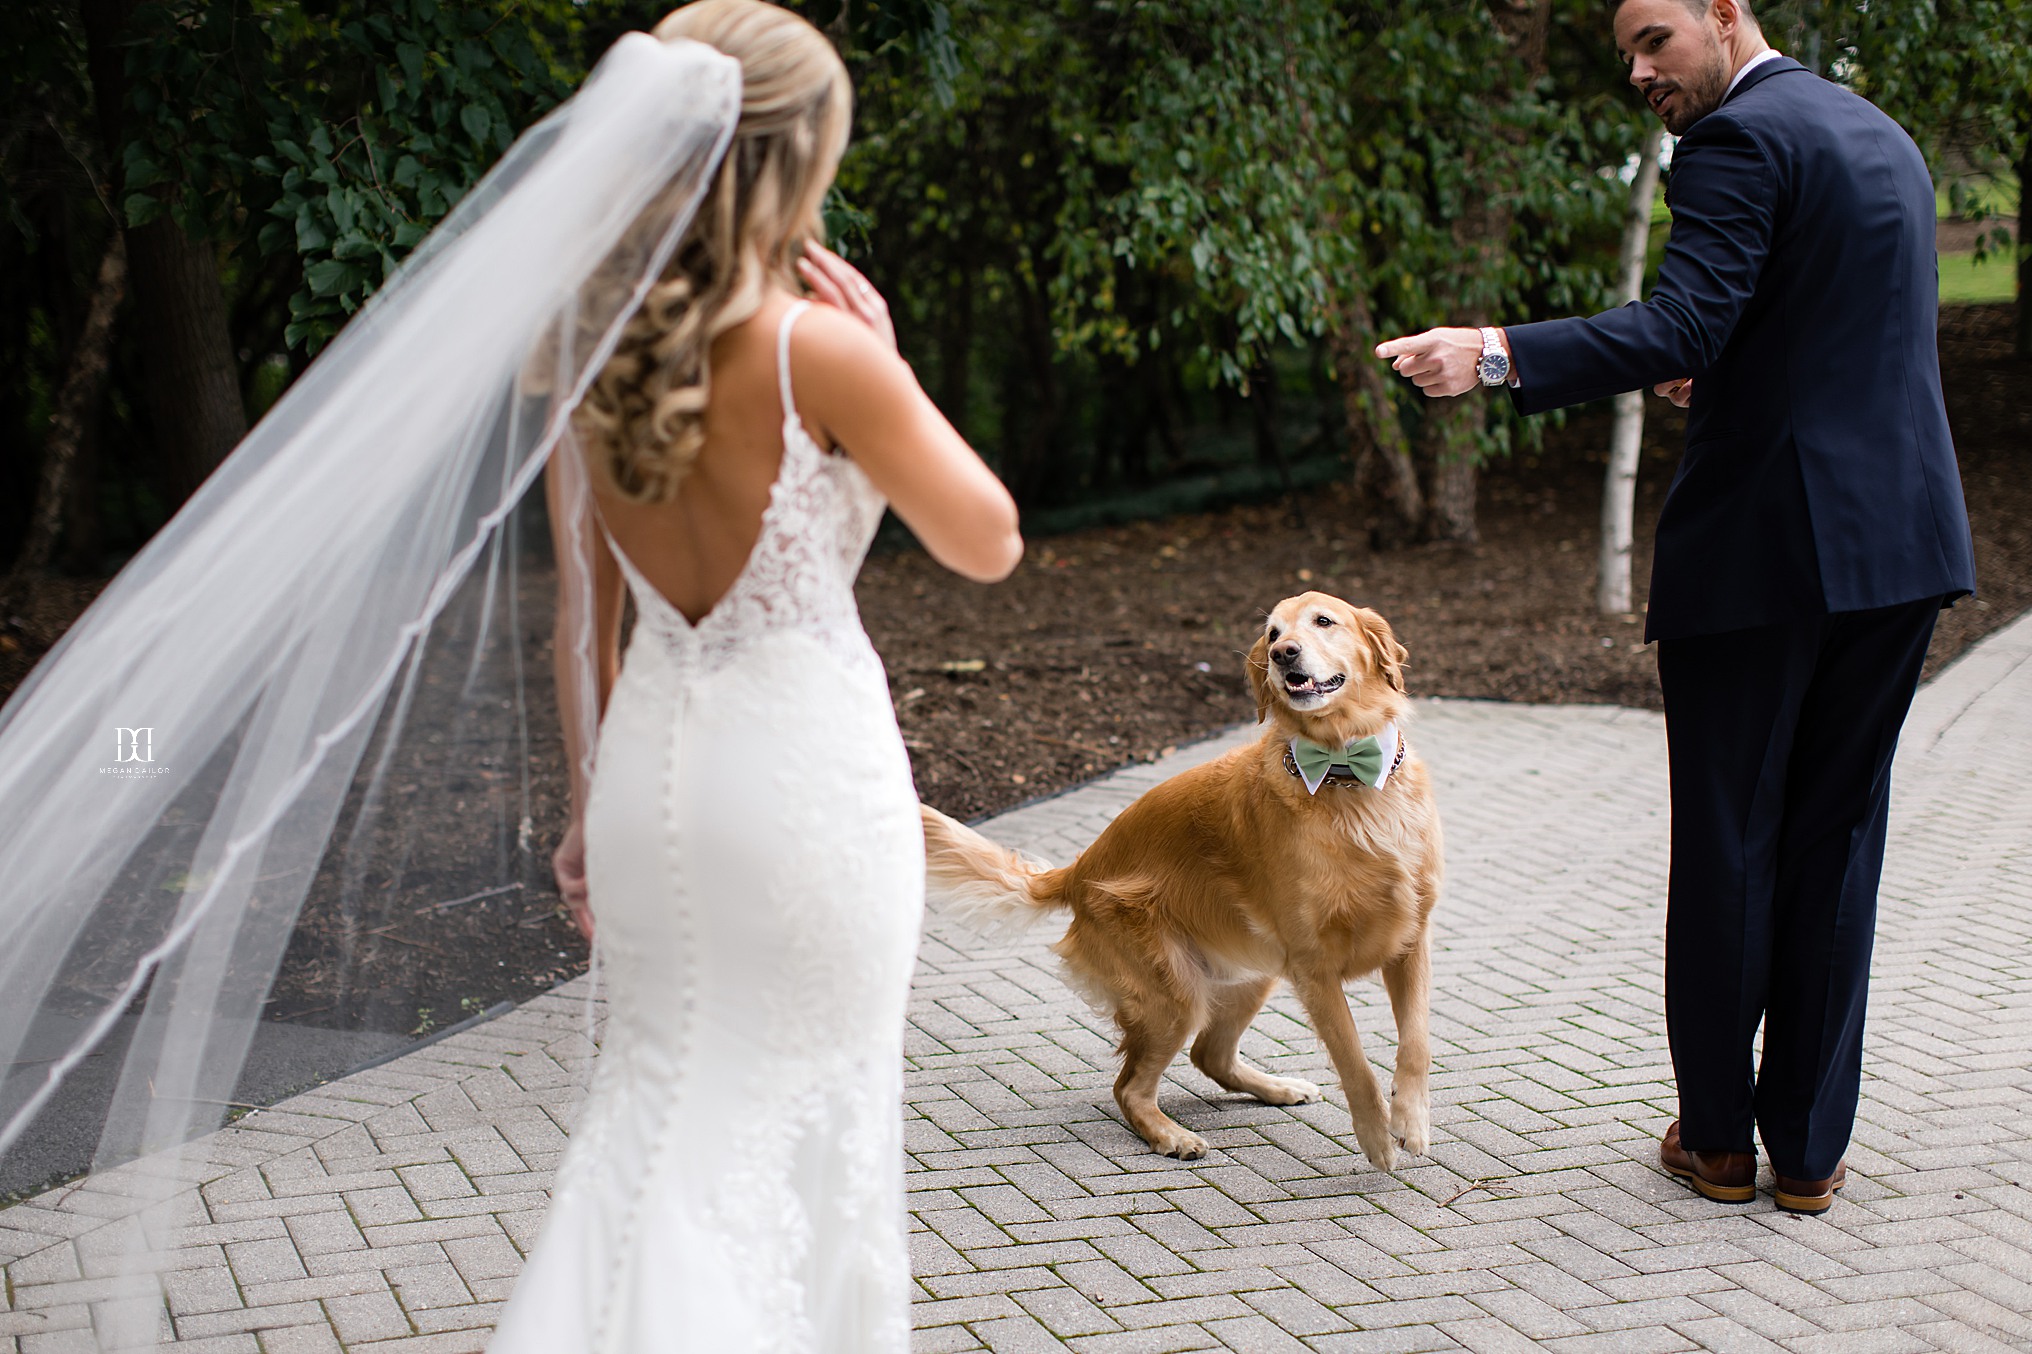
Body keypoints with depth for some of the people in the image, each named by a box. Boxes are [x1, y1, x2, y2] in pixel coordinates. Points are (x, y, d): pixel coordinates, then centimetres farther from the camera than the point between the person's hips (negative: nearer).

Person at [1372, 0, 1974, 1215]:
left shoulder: (1738, 140, -10)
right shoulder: (1881, 134, 17)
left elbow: (1683, 327, -22)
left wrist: (1497, 356, -30)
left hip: (1763, 544, -7)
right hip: (1903, 538, 7)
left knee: (1728, 842, 5)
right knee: (1837, 837, 11)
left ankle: (1718, 1137, 15)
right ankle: (1812, 1147, 15)